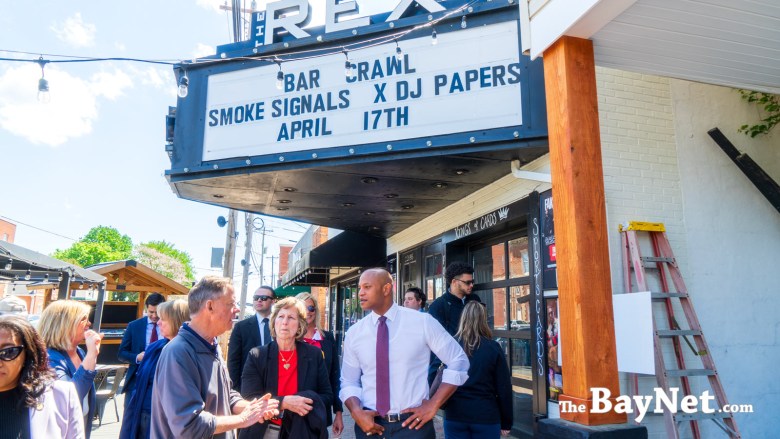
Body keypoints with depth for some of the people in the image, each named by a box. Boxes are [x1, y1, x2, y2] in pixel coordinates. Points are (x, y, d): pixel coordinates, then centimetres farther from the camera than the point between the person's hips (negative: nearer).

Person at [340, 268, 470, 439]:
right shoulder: (354, 333, -1)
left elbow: (459, 362, -2)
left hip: (413, 423, -2)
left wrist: (433, 405, -7)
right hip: (371, 424, 2)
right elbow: (349, 382, 6)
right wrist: (357, 412, -13)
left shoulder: (422, 322, -8)